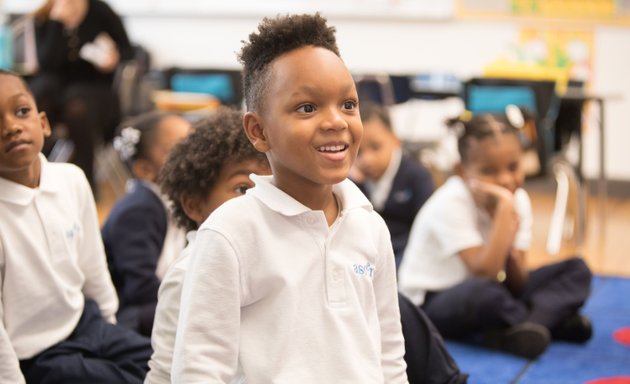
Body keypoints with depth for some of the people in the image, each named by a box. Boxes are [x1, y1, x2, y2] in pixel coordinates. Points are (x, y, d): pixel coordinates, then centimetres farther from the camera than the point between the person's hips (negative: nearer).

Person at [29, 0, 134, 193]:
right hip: (57, 85, 2)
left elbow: (128, 50, 3)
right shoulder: (43, 19, -5)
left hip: (94, 87, -1)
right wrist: (58, 22, -25)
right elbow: (47, 63, -19)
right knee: (39, 93, -32)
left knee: (78, 106, -35)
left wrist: (116, 59, -20)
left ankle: (85, 179, -19)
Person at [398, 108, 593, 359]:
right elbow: (484, 274, -32)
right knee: (480, 292, -41)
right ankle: (556, 320, -14)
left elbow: (518, 283, -4)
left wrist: (511, 248, -24)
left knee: (576, 270, -2)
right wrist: (504, 209, -33)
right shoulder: (451, 204, -22)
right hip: (431, 304, -7)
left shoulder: (519, 199, -4)